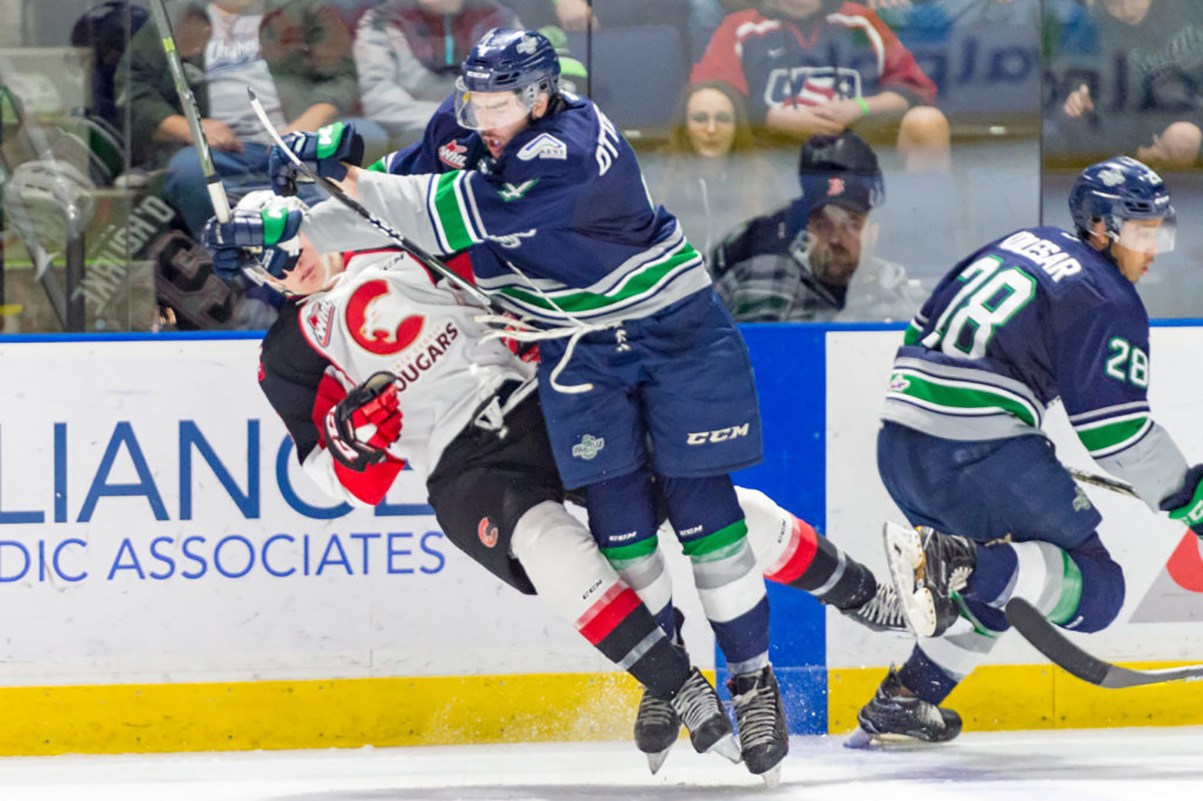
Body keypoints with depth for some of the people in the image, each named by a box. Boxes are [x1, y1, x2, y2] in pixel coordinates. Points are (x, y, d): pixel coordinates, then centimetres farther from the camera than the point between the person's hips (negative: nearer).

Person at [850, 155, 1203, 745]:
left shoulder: (1022, 245, 20)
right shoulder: (1109, 301, -5)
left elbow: (922, 332, 26)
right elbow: (1117, 429, -10)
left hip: (900, 446, 9)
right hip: (981, 456, -9)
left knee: (1003, 579, 29)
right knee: (1093, 589, -4)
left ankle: (903, 701, 24)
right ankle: (959, 563, -26)